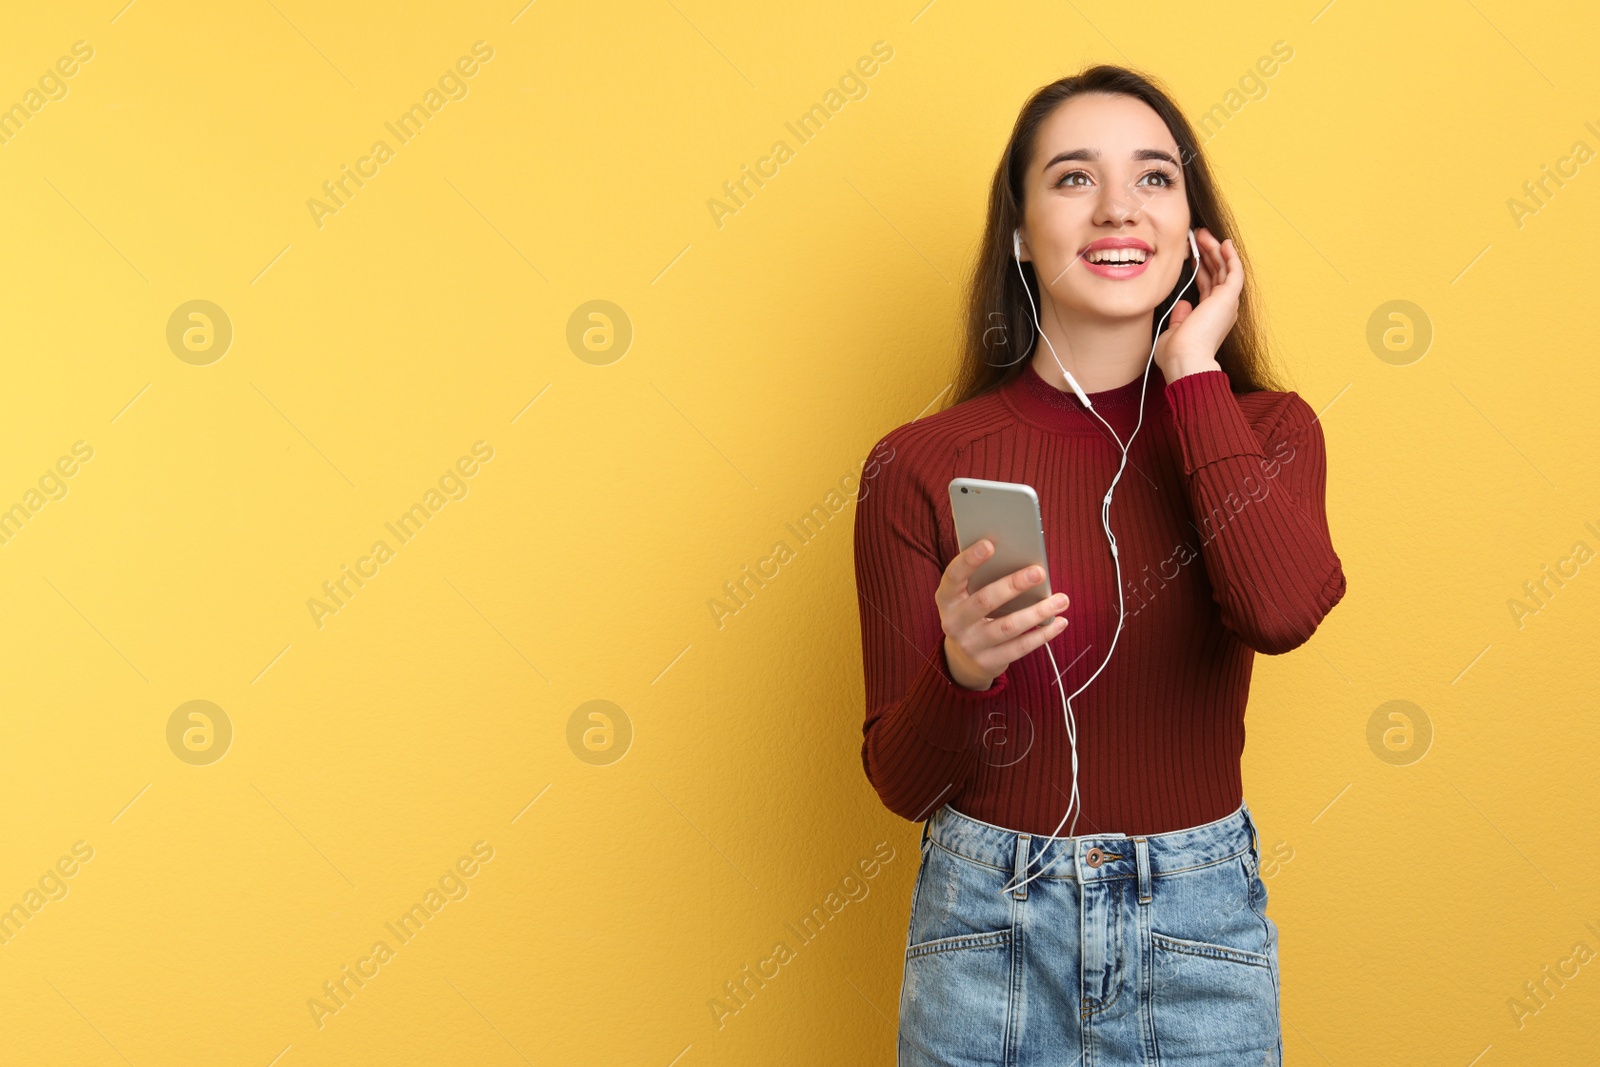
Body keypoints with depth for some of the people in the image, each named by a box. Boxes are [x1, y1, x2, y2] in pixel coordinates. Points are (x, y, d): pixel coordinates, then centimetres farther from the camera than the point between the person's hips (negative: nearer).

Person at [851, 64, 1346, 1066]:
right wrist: (961, 673, -26)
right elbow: (901, 780, -5)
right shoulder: (921, 465, -8)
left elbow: (1281, 609, -25)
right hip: (988, 924, -1)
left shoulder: (1263, 429, -2)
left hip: (1200, 936, 1)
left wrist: (1192, 367, -14)